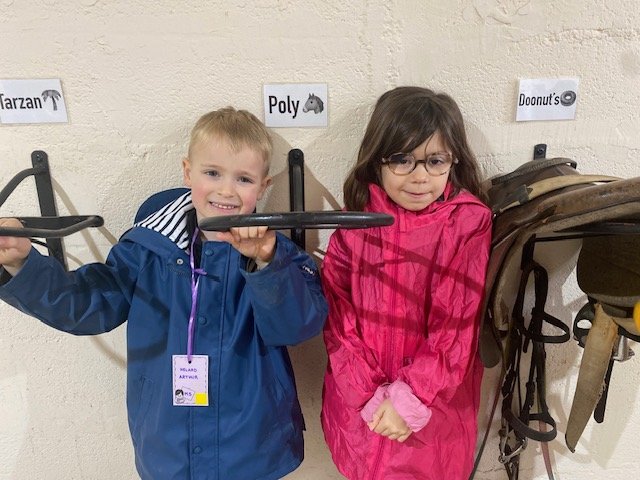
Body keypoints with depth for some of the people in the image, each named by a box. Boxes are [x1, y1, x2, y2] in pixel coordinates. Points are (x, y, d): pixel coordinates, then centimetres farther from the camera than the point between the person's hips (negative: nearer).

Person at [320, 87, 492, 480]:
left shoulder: (470, 224, -14)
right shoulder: (356, 223, -9)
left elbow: (458, 329, -14)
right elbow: (338, 318, -8)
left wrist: (409, 400, -15)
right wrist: (373, 398, -12)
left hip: (437, 410, -1)